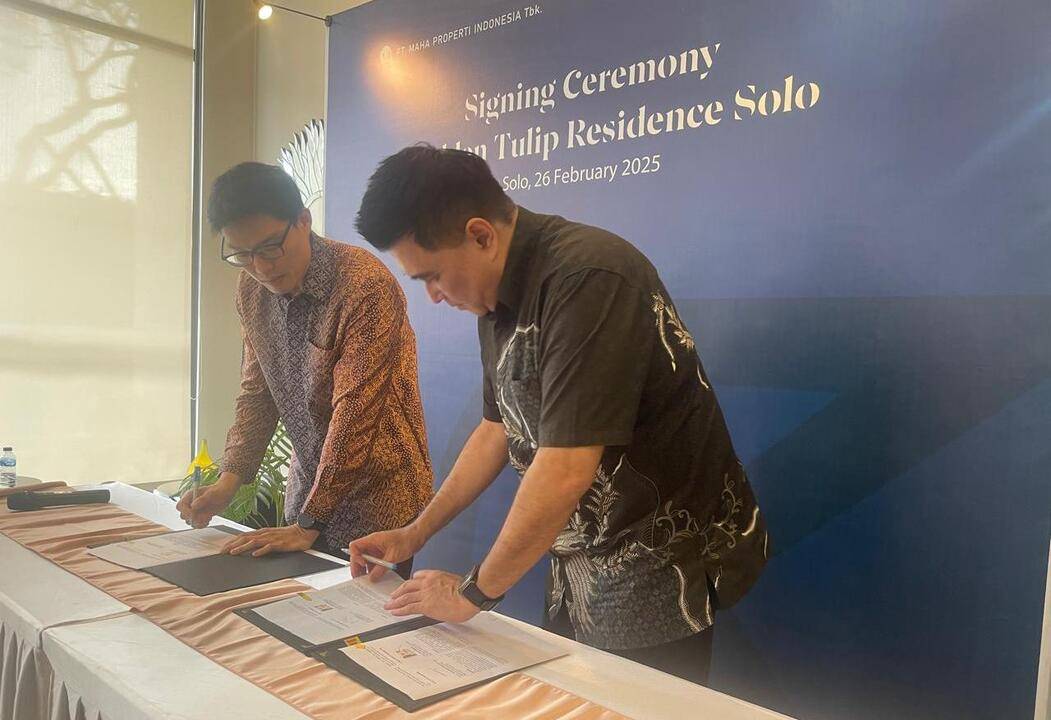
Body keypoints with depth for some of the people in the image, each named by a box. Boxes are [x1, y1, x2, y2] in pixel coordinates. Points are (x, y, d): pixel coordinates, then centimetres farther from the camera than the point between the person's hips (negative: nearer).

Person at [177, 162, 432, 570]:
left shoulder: (367, 286, -24)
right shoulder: (251, 288, 0)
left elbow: (355, 413, -25)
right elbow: (257, 392, 7)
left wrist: (310, 523, -22)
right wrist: (229, 480, -5)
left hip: (374, 497, -6)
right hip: (307, 489, 6)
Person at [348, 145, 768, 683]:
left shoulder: (586, 278, -25)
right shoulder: (497, 297, 4)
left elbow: (565, 471, -28)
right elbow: (498, 428, 14)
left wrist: (472, 593, -15)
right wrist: (414, 533, 13)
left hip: (656, 571, -8)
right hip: (581, 566, 8)